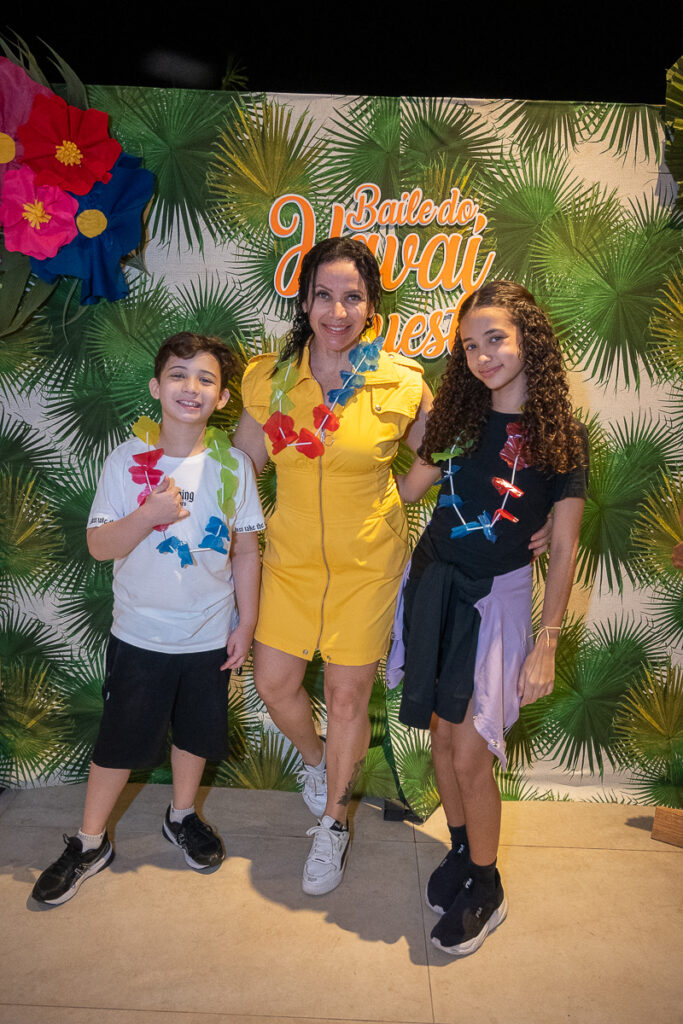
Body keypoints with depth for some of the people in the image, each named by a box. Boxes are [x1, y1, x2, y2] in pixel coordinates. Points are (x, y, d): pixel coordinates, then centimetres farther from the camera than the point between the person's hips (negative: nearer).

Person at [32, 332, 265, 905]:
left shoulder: (233, 464, -6)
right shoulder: (127, 461, -9)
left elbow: (246, 550, -1)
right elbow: (100, 546, -8)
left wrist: (247, 622, -1)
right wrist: (148, 514, -25)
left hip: (210, 636, 2)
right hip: (141, 635, -1)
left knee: (198, 732, 18)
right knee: (120, 740, 11)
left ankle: (182, 817, 45)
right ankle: (90, 844, 33)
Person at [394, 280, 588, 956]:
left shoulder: (561, 437, -8)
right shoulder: (458, 416, 4)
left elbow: (563, 551, -7)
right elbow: (406, 489, 12)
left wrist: (546, 644, -9)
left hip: (495, 597, -4)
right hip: (432, 583, 4)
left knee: (471, 754, -3)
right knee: (442, 734, 13)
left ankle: (486, 888, 20)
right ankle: (461, 849, 36)